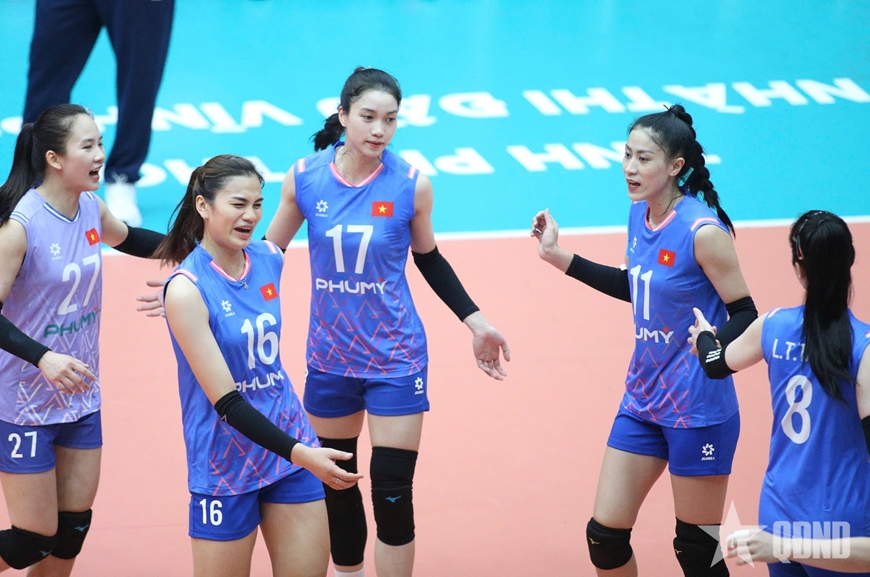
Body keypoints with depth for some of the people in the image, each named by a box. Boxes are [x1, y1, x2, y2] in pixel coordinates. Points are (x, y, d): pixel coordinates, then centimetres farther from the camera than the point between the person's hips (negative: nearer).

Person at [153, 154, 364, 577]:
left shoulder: (269, 259, 1)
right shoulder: (186, 289, -18)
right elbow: (225, 400, -22)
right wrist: (299, 453, -31)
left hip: (291, 443, 6)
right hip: (227, 464, -6)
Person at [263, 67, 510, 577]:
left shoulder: (412, 185, -11)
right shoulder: (304, 178, -8)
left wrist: (476, 321, 3)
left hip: (395, 357, -2)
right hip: (330, 357, 3)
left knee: (393, 494, -6)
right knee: (335, 486, 16)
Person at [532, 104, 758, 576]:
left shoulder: (702, 230, -20)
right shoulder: (639, 214, 3)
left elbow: (744, 314, -16)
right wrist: (558, 257, 17)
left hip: (697, 410, -7)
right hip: (642, 400, 7)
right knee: (604, 535, 8)